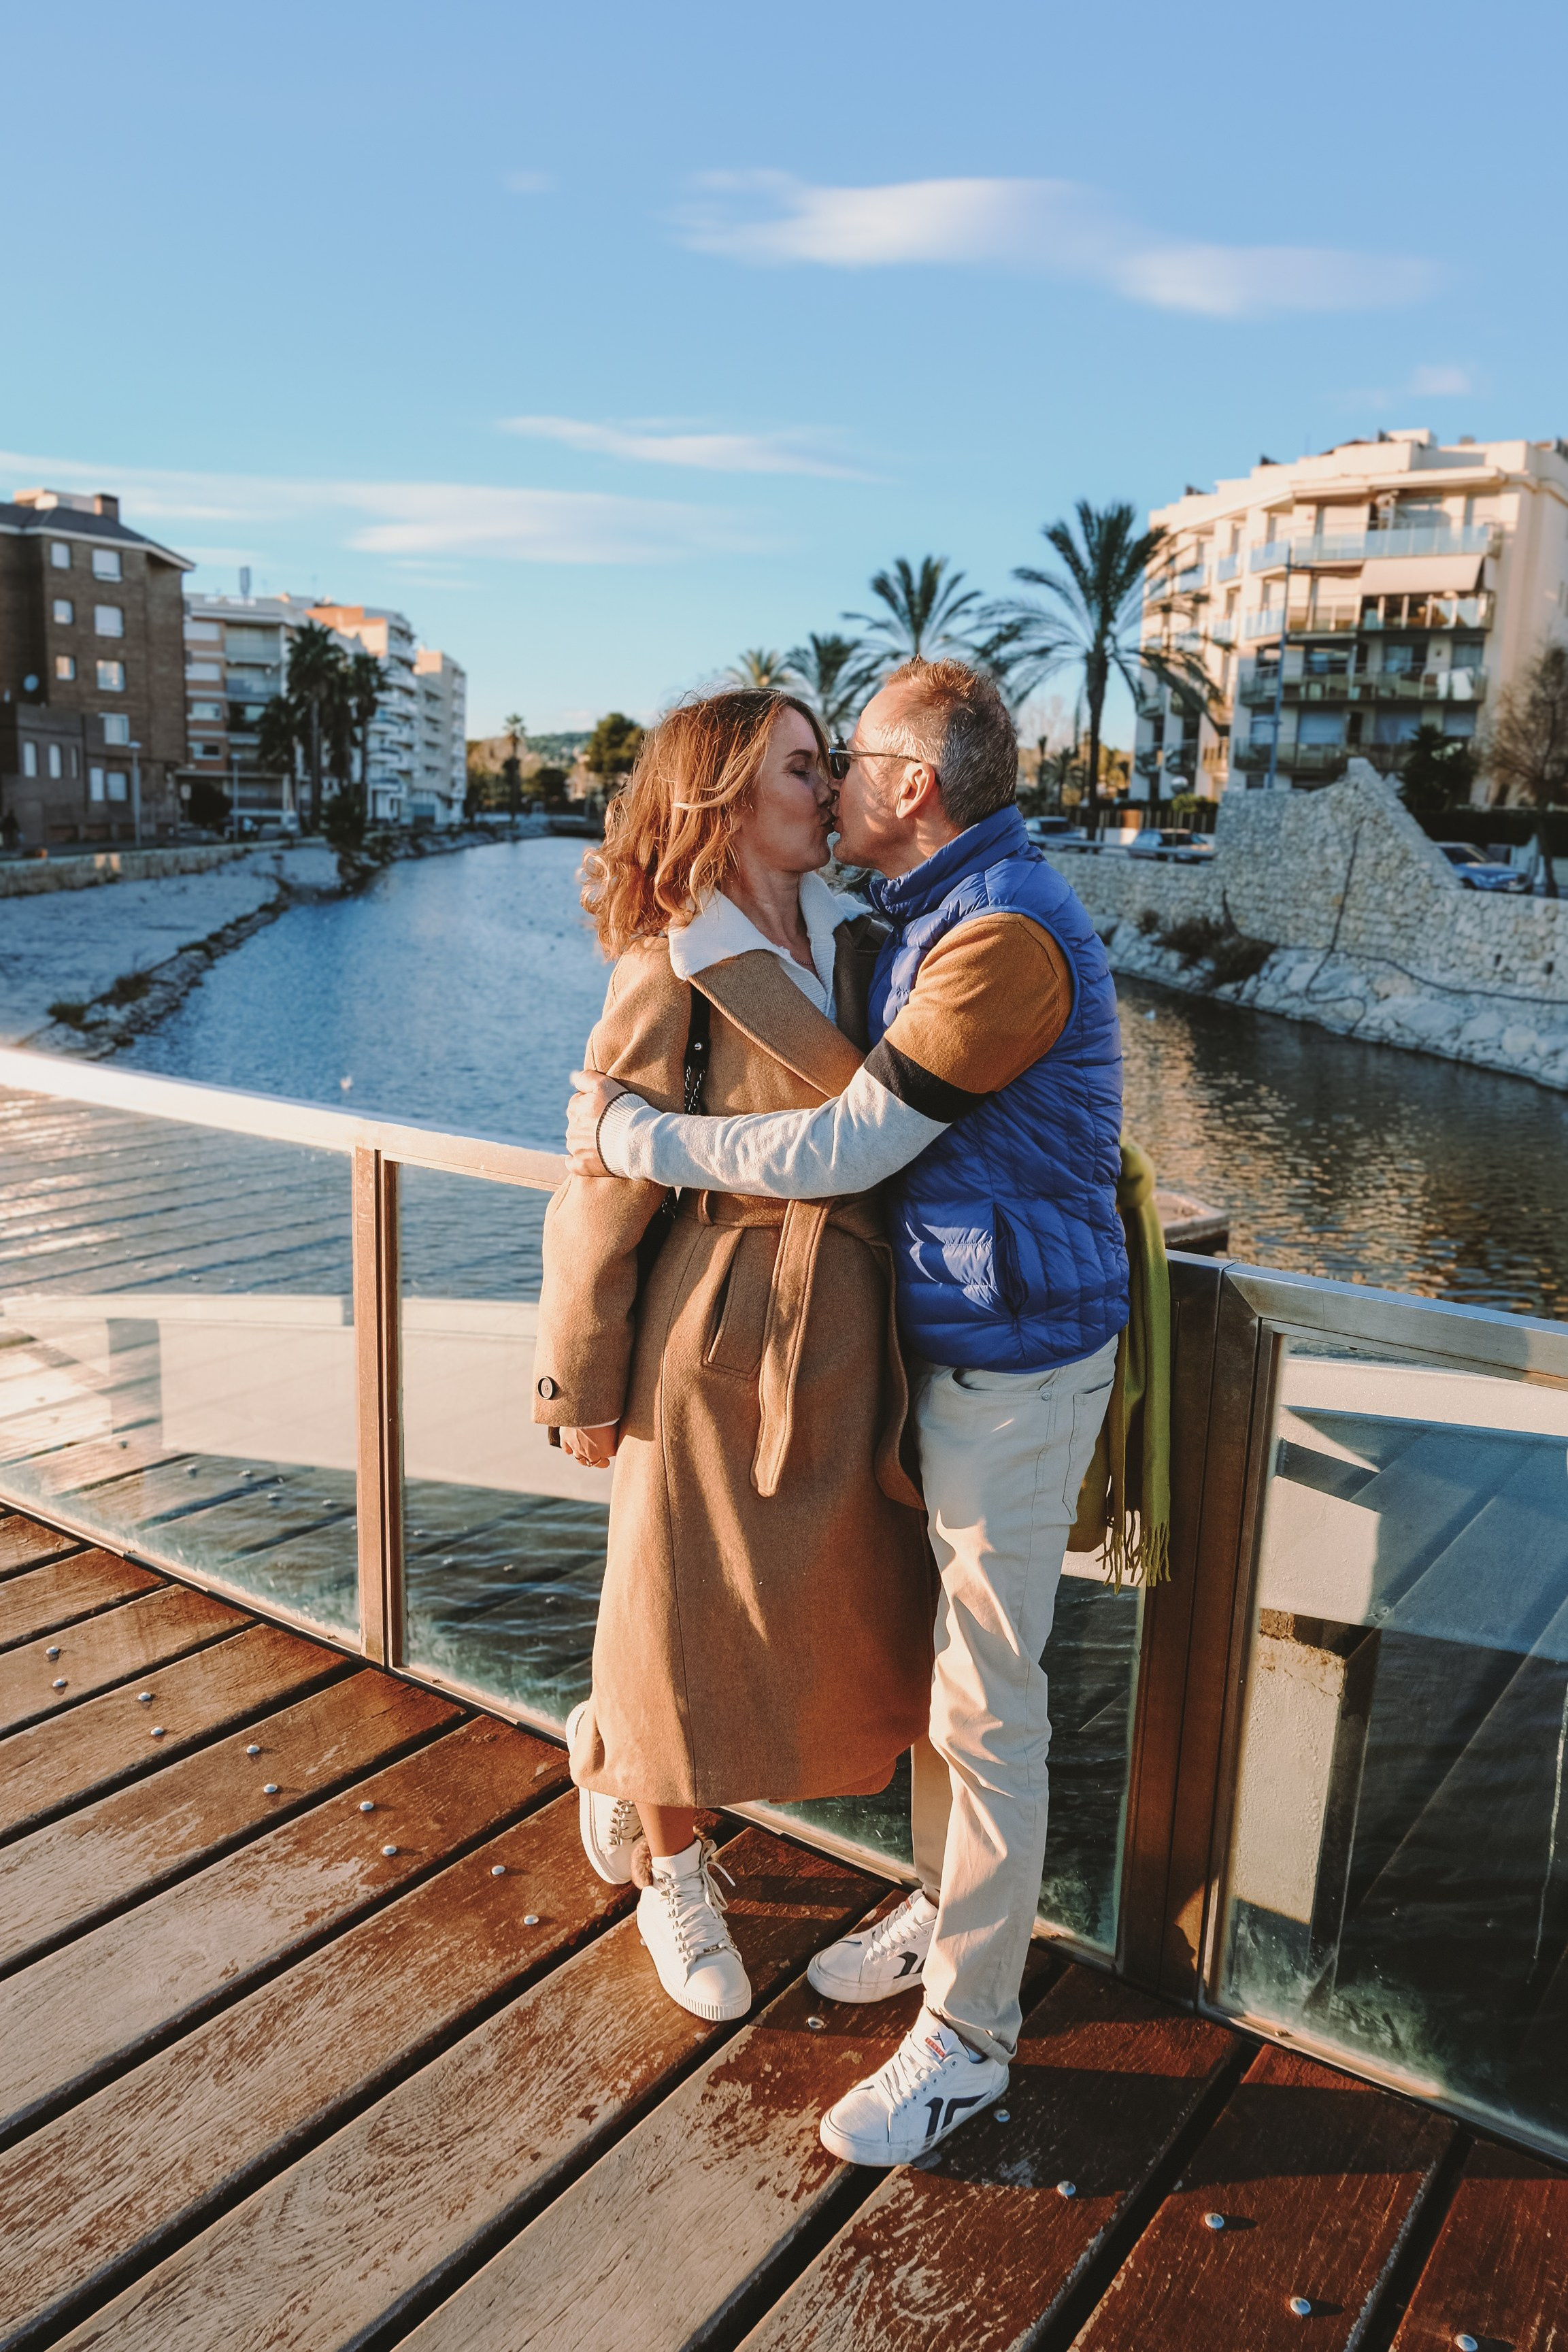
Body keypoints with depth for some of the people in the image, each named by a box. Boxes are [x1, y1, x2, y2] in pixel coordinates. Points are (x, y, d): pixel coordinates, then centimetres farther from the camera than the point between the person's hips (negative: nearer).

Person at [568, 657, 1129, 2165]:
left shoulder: (1003, 936, -24)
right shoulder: (931, 921, 10)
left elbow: (843, 1149, -25)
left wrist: (630, 1137, -14)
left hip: (1016, 1363, -10)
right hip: (946, 1346, 10)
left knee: (984, 1699, 2)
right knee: (930, 1654, 21)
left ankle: (966, 2037, 19)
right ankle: (942, 1911, 41)